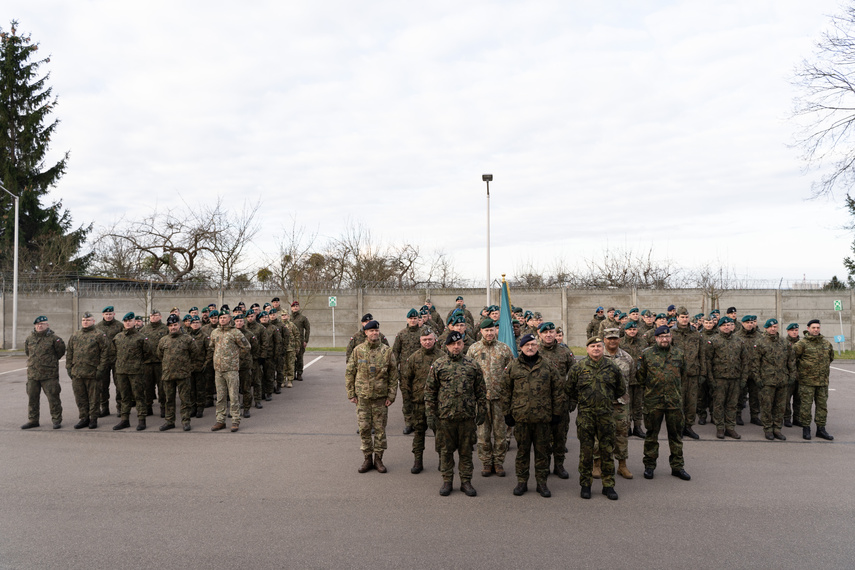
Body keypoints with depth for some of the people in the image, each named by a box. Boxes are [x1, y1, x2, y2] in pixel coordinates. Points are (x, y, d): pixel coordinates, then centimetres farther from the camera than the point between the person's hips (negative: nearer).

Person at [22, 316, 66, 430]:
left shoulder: (54, 338, -5)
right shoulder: (30, 338, 9)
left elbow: (61, 352, 3)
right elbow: (27, 351, 25)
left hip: (49, 374, -5)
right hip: (32, 373, 5)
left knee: (53, 398, -3)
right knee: (32, 398, 10)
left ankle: (57, 420, 6)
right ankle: (33, 420, 21)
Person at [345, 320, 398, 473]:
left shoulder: (387, 351, -1)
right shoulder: (358, 350, 0)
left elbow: (393, 375, 2)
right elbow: (349, 373, 5)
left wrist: (391, 395, -3)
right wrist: (351, 394, 1)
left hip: (381, 397, 0)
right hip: (362, 397, 1)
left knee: (380, 429, 5)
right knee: (364, 429, 5)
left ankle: (378, 459, 18)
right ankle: (368, 459, 18)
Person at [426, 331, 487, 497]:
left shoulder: (472, 365, 4)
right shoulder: (438, 365, 0)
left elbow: (481, 391, 9)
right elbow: (429, 391, 2)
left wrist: (482, 412, 4)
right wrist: (430, 415, -3)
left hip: (467, 417, 1)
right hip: (444, 416, -1)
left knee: (466, 450, 9)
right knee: (446, 451, 8)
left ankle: (466, 481, 21)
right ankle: (447, 481, 22)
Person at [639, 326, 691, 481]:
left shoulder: (679, 353, 6)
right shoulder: (647, 354, 0)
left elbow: (683, 374, 18)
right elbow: (641, 376, 9)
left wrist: (674, 387, 14)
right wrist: (651, 387, 8)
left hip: (675, 400, 2)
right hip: (653, 401, -1)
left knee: (676, 434, 8)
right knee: (652, 434, 6)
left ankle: (677, 466, 20)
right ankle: (649, 465, 17)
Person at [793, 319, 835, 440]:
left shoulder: (826, 343, 10)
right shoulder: (802, 344, -9)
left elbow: (830, 357, 28)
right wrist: (801, 367, 2)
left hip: (823, 381, 5)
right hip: (807, 381, -5)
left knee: (822, 405, 9)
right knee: (806, 405, -2)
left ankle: (821, 429, 18)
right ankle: (806, 428, 8)